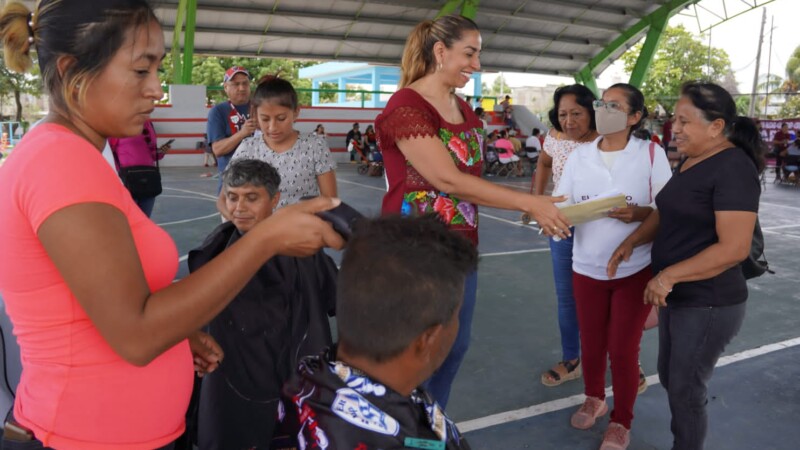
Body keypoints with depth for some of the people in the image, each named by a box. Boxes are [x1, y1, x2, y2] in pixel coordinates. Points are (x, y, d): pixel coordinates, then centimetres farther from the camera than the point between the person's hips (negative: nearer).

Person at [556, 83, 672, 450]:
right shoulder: (579, 156, 2)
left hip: (635, 269, -3)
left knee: (623, 349, 5)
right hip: (587, 268, 3)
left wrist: (640, 213, -27)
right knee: (591, 343, 16)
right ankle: (594, 398, 43)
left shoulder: (652, 154, -7)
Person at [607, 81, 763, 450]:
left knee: (686, 390, 6)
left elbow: (734, 248, -26)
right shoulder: (692, 161, 8)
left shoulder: (734, 168, -20)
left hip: (708, 304, -9)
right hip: (676, 296, 9)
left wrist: (669, 275, -23)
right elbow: (668, 213, 18)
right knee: (670, 378, 20)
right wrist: (631, 241, 2)